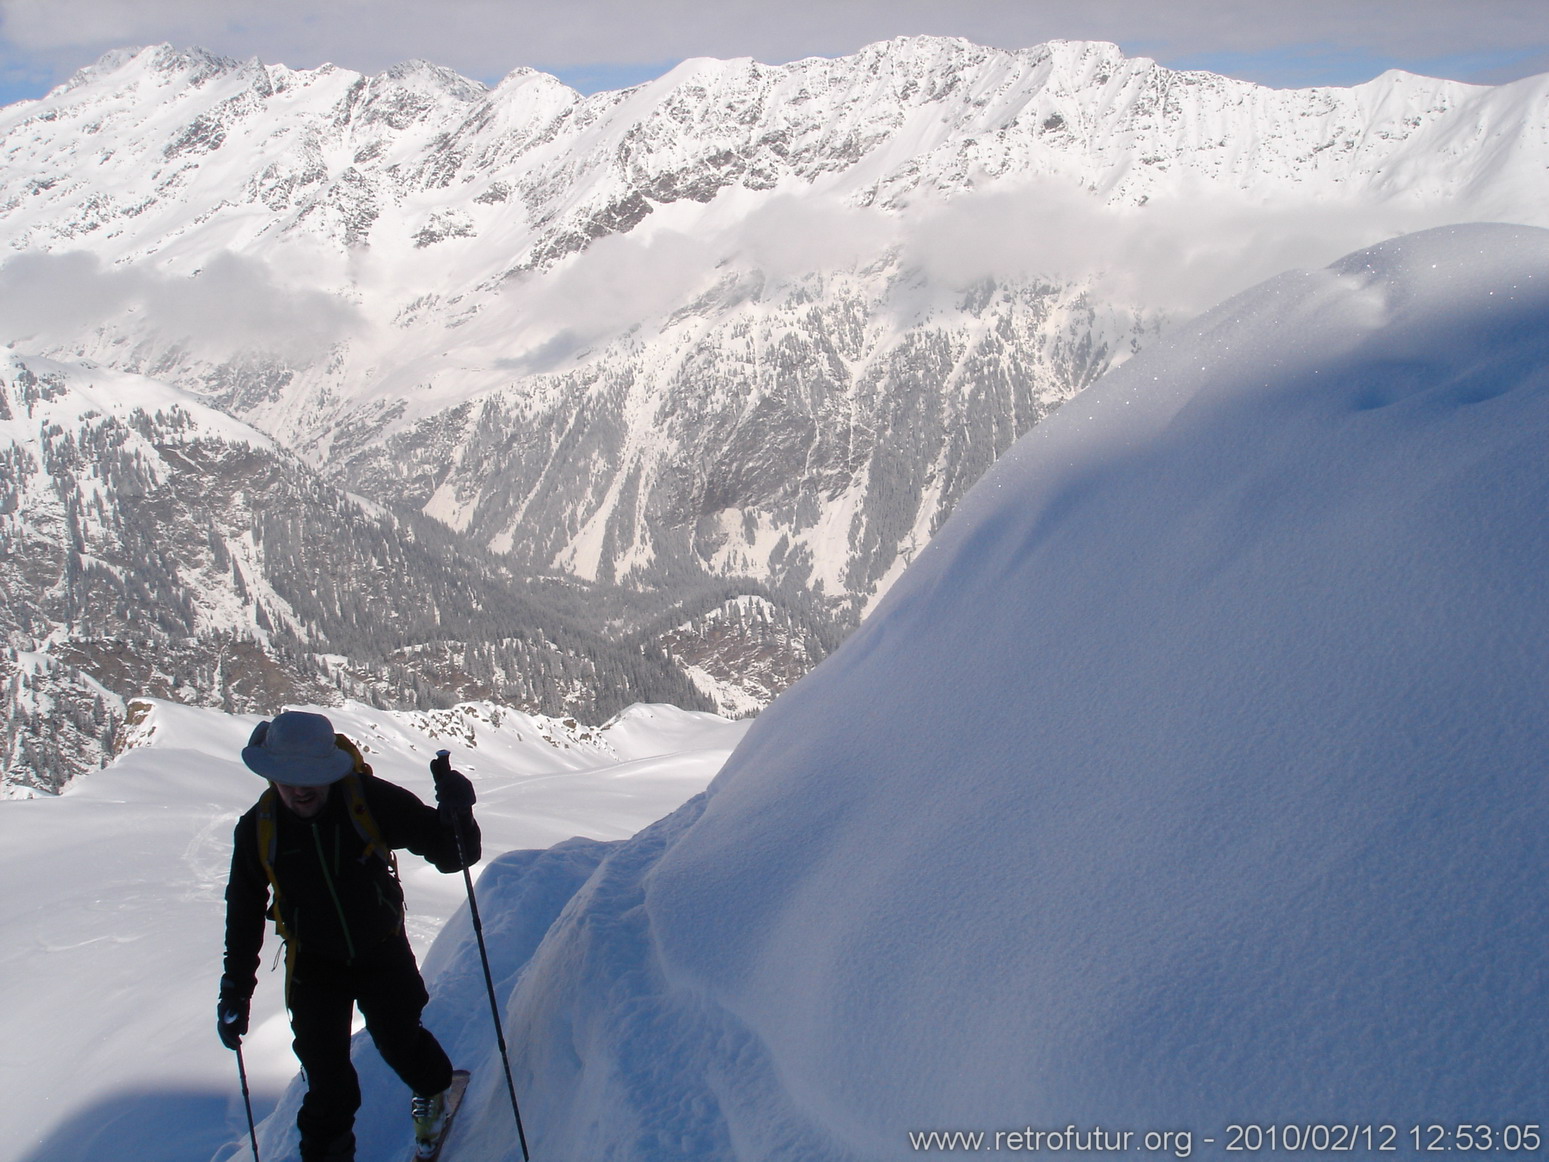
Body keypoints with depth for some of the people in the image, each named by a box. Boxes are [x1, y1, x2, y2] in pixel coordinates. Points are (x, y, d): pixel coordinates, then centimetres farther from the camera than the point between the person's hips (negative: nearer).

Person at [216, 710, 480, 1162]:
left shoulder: (371, 800, -22)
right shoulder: (257, 829, -14)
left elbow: (450, 853, -18)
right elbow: (244, 914, 1)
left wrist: (456, 815, -41)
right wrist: (235, 990, 3)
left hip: (383, 953, -1)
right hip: (314, 967, 1)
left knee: (400, 1042, 15)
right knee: (327, 1081, -3)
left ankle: (433, 1092, 49)